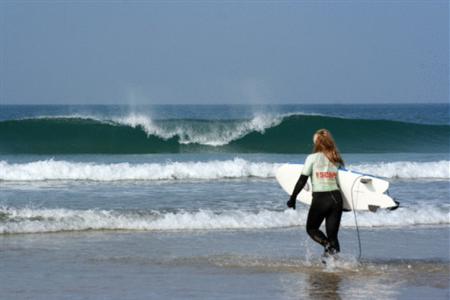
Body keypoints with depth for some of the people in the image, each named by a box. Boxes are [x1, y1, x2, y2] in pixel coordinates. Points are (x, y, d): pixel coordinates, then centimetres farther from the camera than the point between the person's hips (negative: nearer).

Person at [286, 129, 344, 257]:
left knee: (311, 228, 14)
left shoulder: (312, 158, -3)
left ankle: (327, 245, -13)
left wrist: (292, 198, 4)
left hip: (320, 198, -4)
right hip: (336, 198, 4)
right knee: (333, 234, 9)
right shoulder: (336, 159, 9)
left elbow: (302, 180, -4)